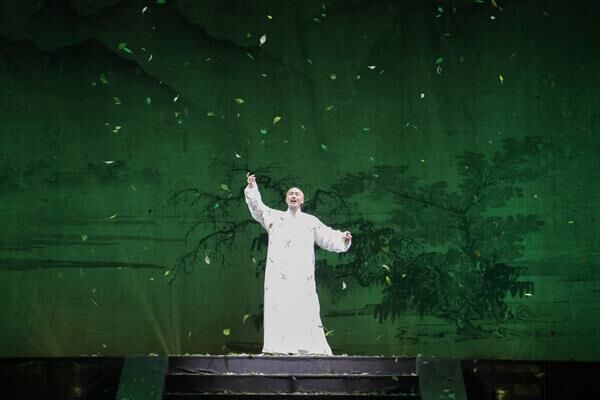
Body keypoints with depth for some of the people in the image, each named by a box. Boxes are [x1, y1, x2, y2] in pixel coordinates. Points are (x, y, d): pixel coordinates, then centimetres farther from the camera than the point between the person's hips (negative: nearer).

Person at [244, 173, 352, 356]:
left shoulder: (310, 221, 15)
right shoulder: (275, 217, 17)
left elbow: (328, 237, 8)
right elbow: (257, 206, 7)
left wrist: (342, 238, -11)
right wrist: (252, 188, -8)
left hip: (302, 274, -1)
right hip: (279, 274, 1)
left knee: (305, 309, -7)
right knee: (278, 308, -7)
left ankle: (315, 348, -8)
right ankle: (279, 347, -8)